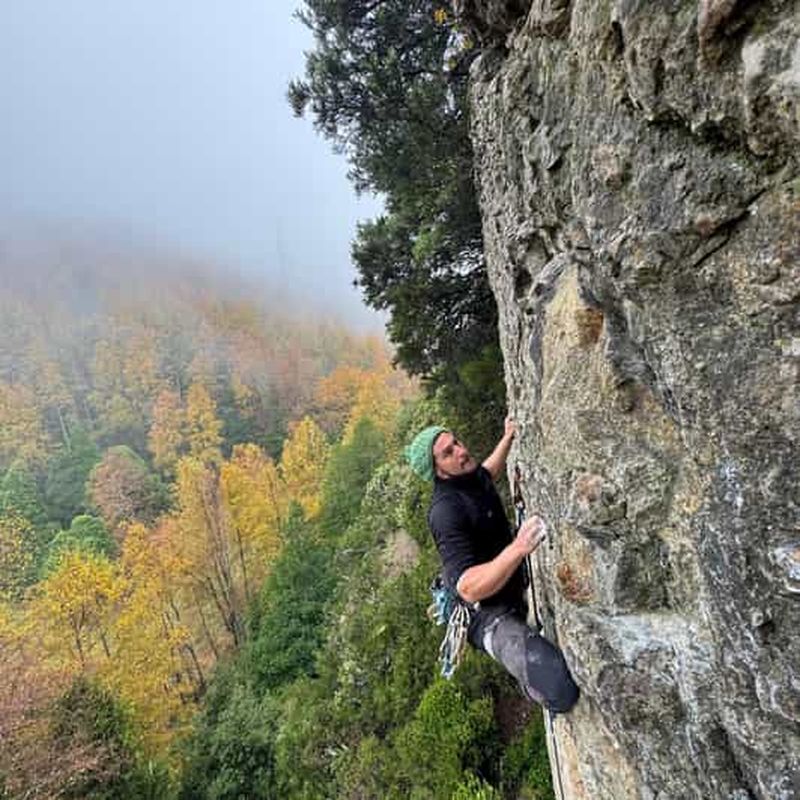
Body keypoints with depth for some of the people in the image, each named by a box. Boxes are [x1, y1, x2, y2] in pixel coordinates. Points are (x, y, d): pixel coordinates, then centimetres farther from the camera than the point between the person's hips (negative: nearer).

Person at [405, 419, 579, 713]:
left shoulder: (471, 478, -4)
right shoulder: (446, 510, -31)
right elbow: (469, 588, -37)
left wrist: (508, 438, 21)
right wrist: (518, 548, -48)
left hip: (512, 593, 9)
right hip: (488, 614, -9)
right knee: (560, 691, -28)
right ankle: (534, 677, 7)